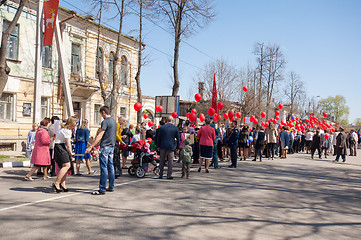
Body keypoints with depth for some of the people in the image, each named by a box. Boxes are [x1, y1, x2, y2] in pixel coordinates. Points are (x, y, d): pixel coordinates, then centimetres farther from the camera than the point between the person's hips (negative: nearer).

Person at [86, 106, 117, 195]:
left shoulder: (105, 122, -13)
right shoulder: (114, 121, 13)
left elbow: (99, 136, -17)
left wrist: (91, 146, -16)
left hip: (105, 147, -9)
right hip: (112, 146, 9)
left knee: (103, 168, -6)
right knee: (110, 167, 13)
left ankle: (102, 190, -4)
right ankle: (111, 187, 20)